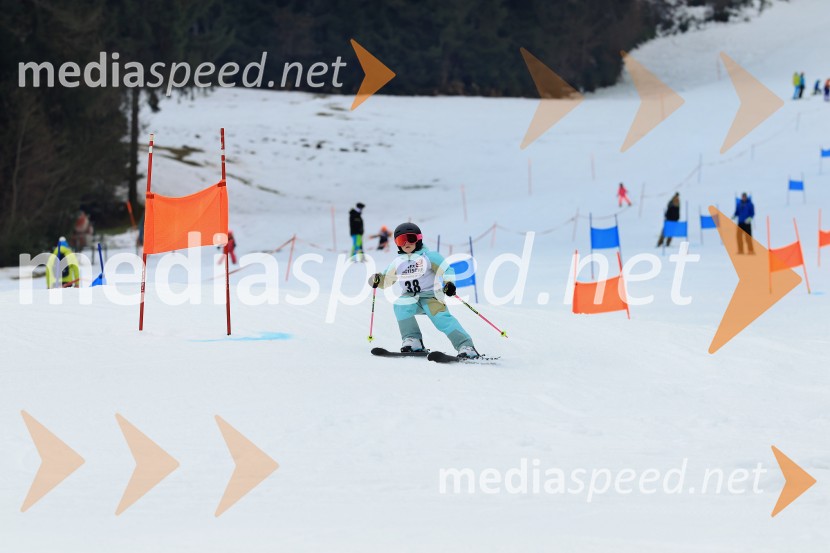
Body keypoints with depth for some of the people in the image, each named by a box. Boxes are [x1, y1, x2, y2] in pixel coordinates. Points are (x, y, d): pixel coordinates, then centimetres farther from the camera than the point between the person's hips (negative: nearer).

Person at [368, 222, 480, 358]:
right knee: (400, 305, -28)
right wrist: (376, 279, -6)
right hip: (411, 299, 4)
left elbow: (446, 269, -4)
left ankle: (466, 346, -28)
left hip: (431, 297, -4)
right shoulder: (397, 262, 8)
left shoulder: (428, 256, -5)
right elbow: (386, 279, 16)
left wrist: (449, 283, -23)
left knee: (442, 319, -26)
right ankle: (412, 340, -18)